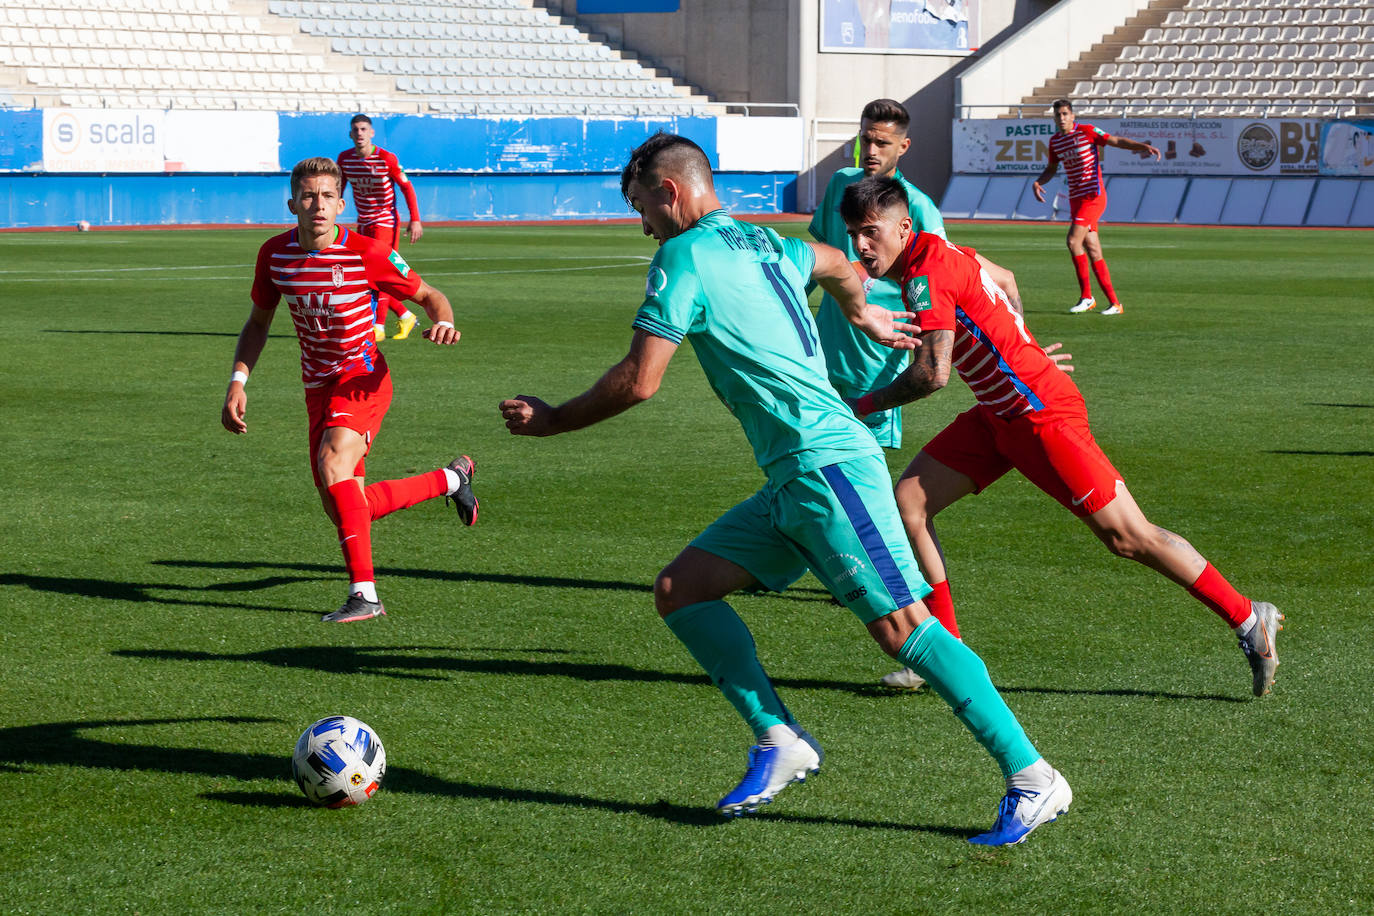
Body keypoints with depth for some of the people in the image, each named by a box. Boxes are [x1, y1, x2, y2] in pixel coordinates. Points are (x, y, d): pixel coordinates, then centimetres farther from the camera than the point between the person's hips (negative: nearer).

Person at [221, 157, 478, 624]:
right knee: (345, 510, 7)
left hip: (361, 378, -6)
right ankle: (453, 478, 32)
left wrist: (443, 322, -26)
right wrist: (238, 382, 1)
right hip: (317, 387, 6)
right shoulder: (274, 254, -3)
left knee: (333, 463, -33)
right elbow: (259, 321, 13)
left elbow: (429, 295, -4)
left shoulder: (367, 253, -16)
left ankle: (364, 593, -30)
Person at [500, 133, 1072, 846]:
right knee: (679, 590, 6)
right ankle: (778, 740, 5)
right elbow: (836, 265, 40)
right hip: (791, 483, 10)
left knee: (902, 627, -12)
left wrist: (551, 420, 4)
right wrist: (863, 315, 61)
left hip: (827, 466, -10)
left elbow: (638, 382, -10)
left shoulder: (684, 256, -6)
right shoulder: (761, 243, 19)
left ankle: (1032, 776, -9)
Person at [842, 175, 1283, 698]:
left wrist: (864, 405, -11)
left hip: (1041, 414, -10)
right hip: (999, 414, 10)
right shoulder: (931, 258, 7)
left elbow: (932, 375, -23)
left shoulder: (927, 273, -20)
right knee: (908, 501, 1)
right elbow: (1004, 279, 24)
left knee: (1127, 537, -6)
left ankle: (1249, 620, 7)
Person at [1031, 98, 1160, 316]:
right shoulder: (1055, 141, 11)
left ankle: (1086, 296, -10)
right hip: (1075, 198, 7)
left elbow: (1117, 141, -11)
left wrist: (1145, 147, -24)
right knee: (1093, 252, 4)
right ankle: (1115, 303, 7)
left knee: (1073, 240, -19)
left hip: (1093, 196, -7)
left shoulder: (1086, 131, -7)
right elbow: (1051, 168, 25)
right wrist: (1037, 182, 6)